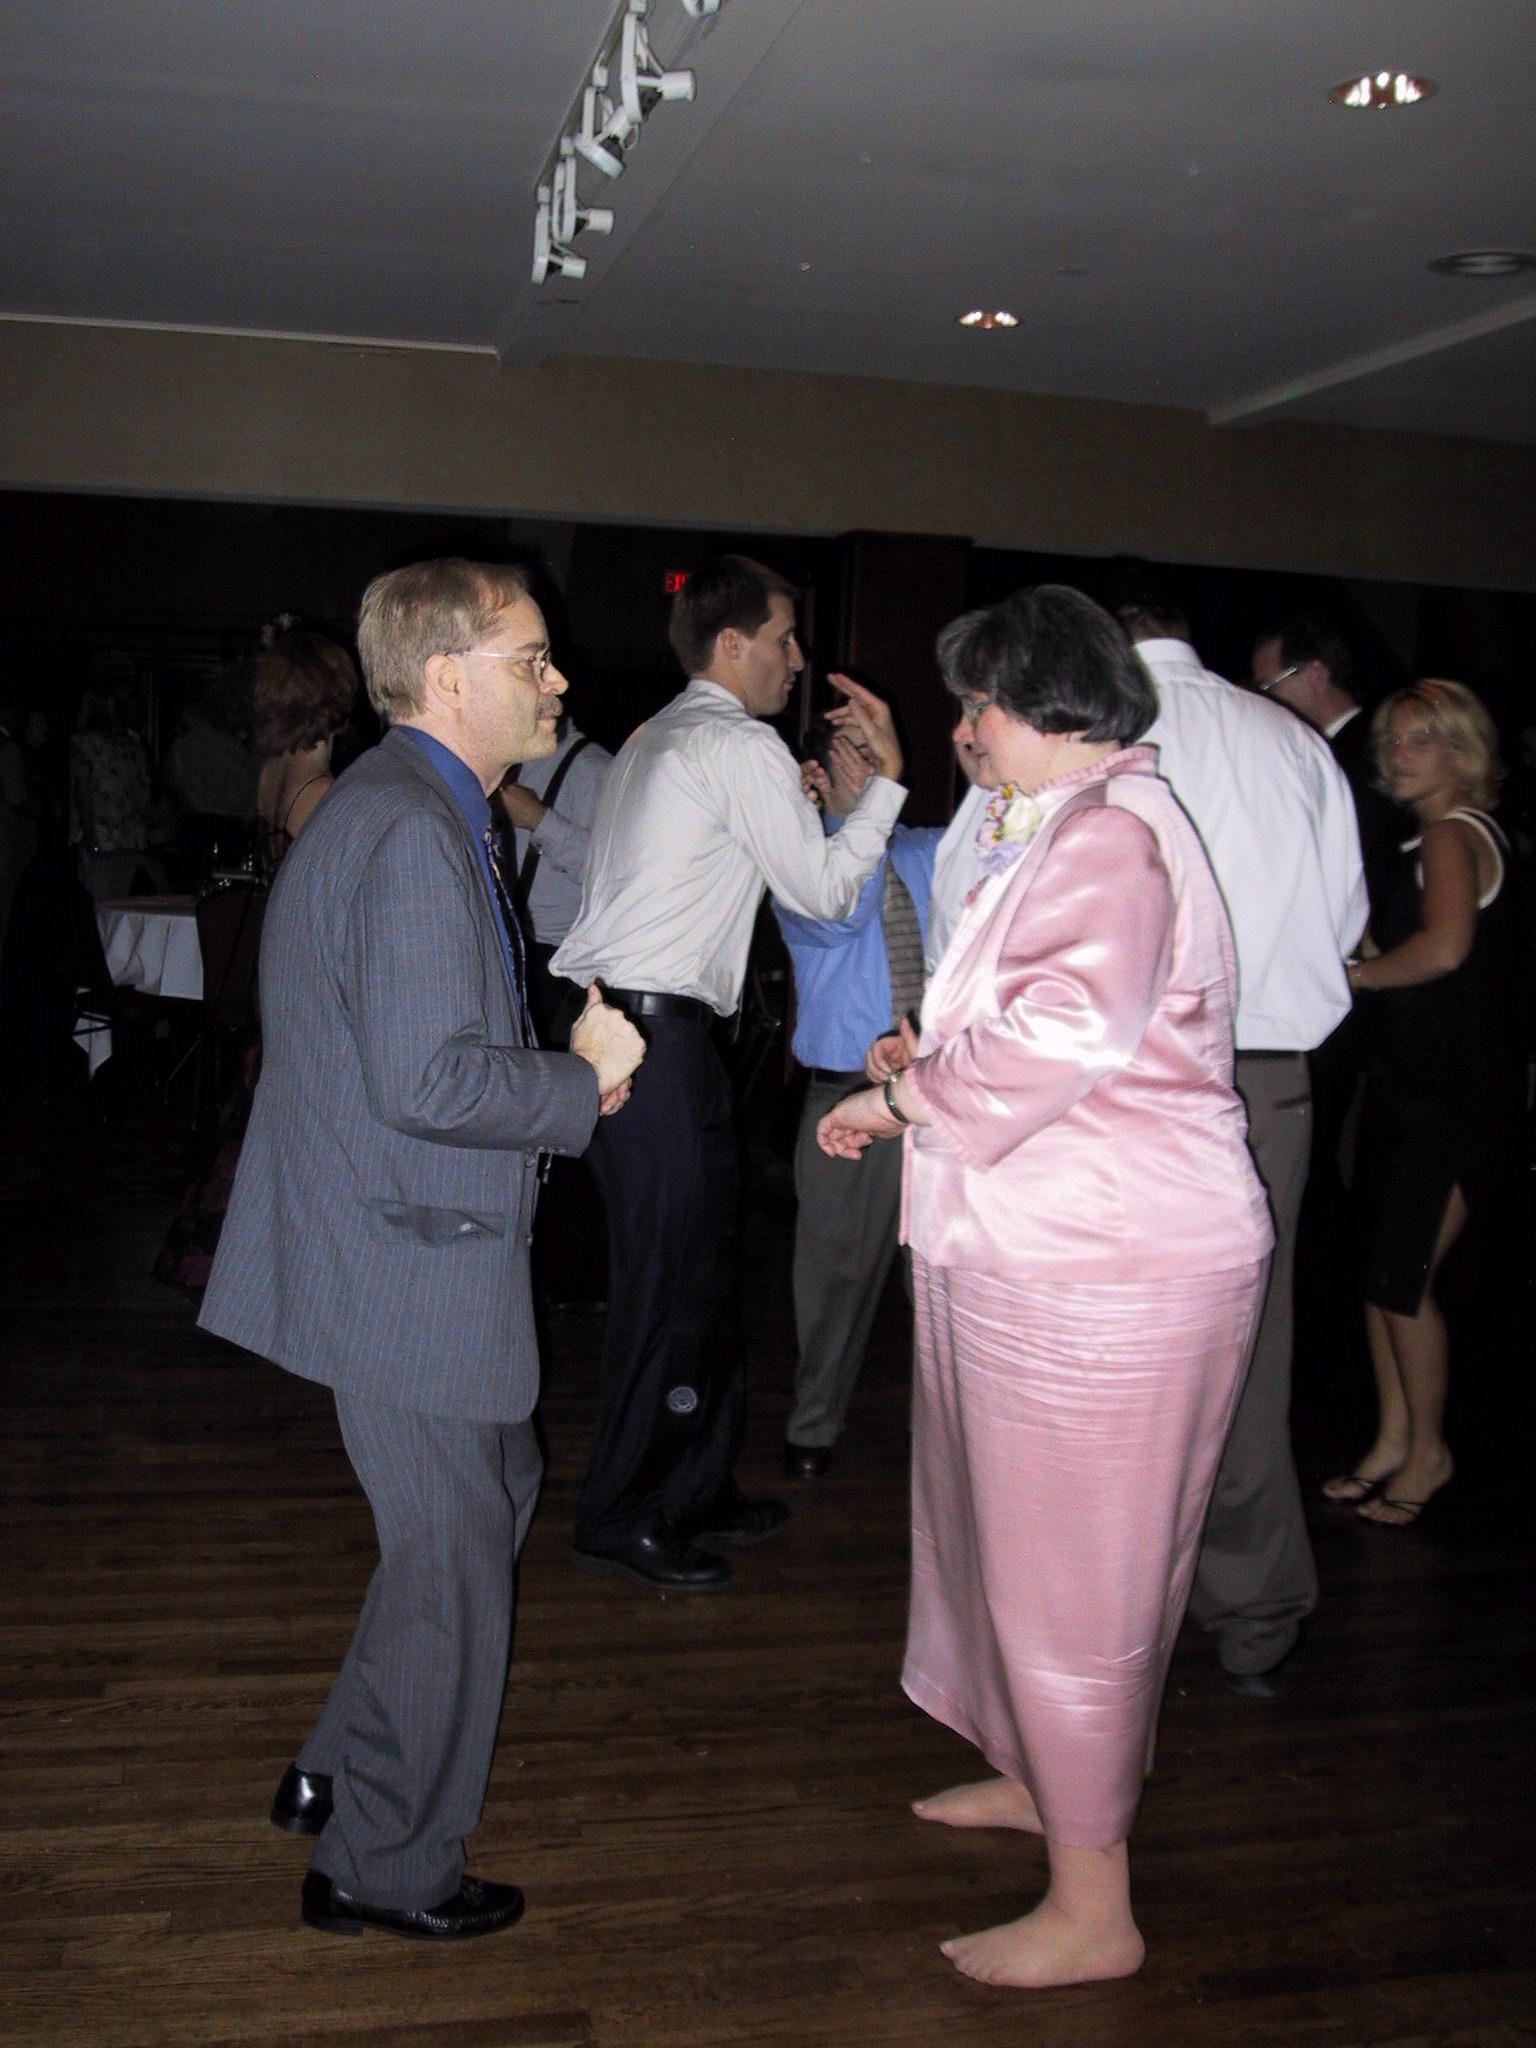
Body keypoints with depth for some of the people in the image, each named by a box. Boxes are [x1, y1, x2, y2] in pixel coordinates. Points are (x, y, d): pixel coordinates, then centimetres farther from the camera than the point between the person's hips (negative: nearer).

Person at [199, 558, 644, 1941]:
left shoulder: (416, 813, 13)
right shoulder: (412, 835, -22)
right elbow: (429, 1082, -28)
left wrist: (561, 1059, 7)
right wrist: (584, 1080, -13)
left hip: (402, 1246, 11)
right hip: (412, 1270, -11)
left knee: (498, 1496, 23)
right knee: (450, 1561, 5)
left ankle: (341, 1775, 36)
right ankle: (385, 1867, 25)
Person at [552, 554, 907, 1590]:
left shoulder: (657, 739, 20)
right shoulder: (742, 747, -9)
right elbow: (826, 891, -6)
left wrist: (788, 805, 25)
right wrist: (887, 775, 1)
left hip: (613, 1018, 10)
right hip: (657, 1032, -10)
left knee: (701, 1267, 16)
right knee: (671, 1278, -2)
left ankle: (698, 1487, 27)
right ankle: (622, 1517, 9)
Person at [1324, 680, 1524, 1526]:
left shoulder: (1453, 834, -13)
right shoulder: (1444, 836, 17)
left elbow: (1444, 948, -29)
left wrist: (1353, 973, -16)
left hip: (1452, 1096, -9)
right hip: (1409, 1079, 9)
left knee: (1402, 1273, -3)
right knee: (1382, 1266, 12)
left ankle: (1428, 1451, 13)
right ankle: (1394, 1441, 22)